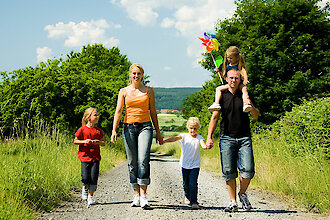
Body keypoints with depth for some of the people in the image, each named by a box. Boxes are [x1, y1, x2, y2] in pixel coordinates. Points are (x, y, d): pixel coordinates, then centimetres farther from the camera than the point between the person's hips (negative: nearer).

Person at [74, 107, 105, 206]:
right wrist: (84, 141, -12)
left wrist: (98, 142, -9)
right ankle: (85, 189, 22)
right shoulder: (82, 129, -1)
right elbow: (75, 141, 4)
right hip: (85, 156, -2)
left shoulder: (99, 131, 7)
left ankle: (91, 196, 12)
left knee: (94, 178, -3)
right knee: (85, 178, -9)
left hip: (95, 157, 2)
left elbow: (103, 143, 13)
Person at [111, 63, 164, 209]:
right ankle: (136, 195, 12)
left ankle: (143, 195, -17)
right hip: (129, 127, 1)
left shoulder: (148, 91, 9)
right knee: (132, 162, 3)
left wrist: (158, 132, 10)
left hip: (145, 126, -1)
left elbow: (153, 112, 12)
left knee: (143, 160, -17)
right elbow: (118, 111, 1)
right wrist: (114, 130, -12)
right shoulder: (124, 91, 9)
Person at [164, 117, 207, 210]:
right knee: (186, 183, 13)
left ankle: (194, 201, -9)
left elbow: (203, 144, -22)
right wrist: (165, 141, -35)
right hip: (185, 164, 2)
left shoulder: (199, 138, -4)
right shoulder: (184, 136, -2)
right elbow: (176, 138, -18)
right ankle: (187, 196, 40)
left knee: (193, 183, -12)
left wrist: (205, 146, -47)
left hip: (195, 165, -2)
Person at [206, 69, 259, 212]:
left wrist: (251, 106, -11)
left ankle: (242, 193, 15)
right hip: (227, 138, 0)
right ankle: (233, 202, 4)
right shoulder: (222, 96, 9)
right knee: (229, 172, -5)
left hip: (244, 138, 0)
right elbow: (214, 117, 9)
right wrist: (209, 137, 0)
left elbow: (255, 117, 10)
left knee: (248, 170, -11)